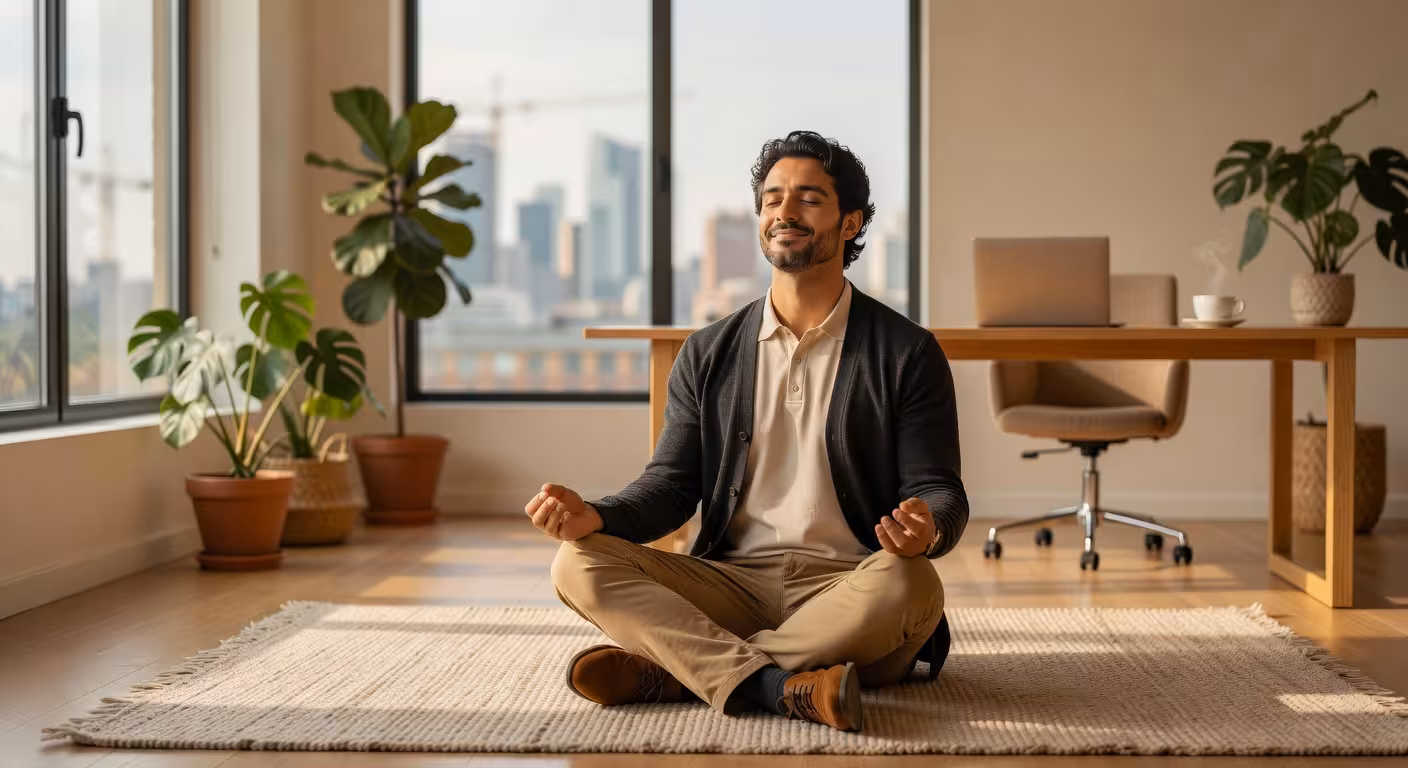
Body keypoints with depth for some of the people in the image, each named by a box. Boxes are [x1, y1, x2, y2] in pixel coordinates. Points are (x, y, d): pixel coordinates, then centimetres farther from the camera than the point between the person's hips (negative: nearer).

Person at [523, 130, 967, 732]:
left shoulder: (907, 354, 4)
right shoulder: (708, 356, 13)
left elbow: (939, 490, 1)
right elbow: (672, 483, 12)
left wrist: (927, 529, -25)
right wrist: (594, 516, -10)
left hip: (849, 591, -2)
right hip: (733, 583, 3)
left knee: (908, 586, -37)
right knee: (579, 563, -19)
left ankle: (668, 671, -27)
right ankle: (778, 684, -35)